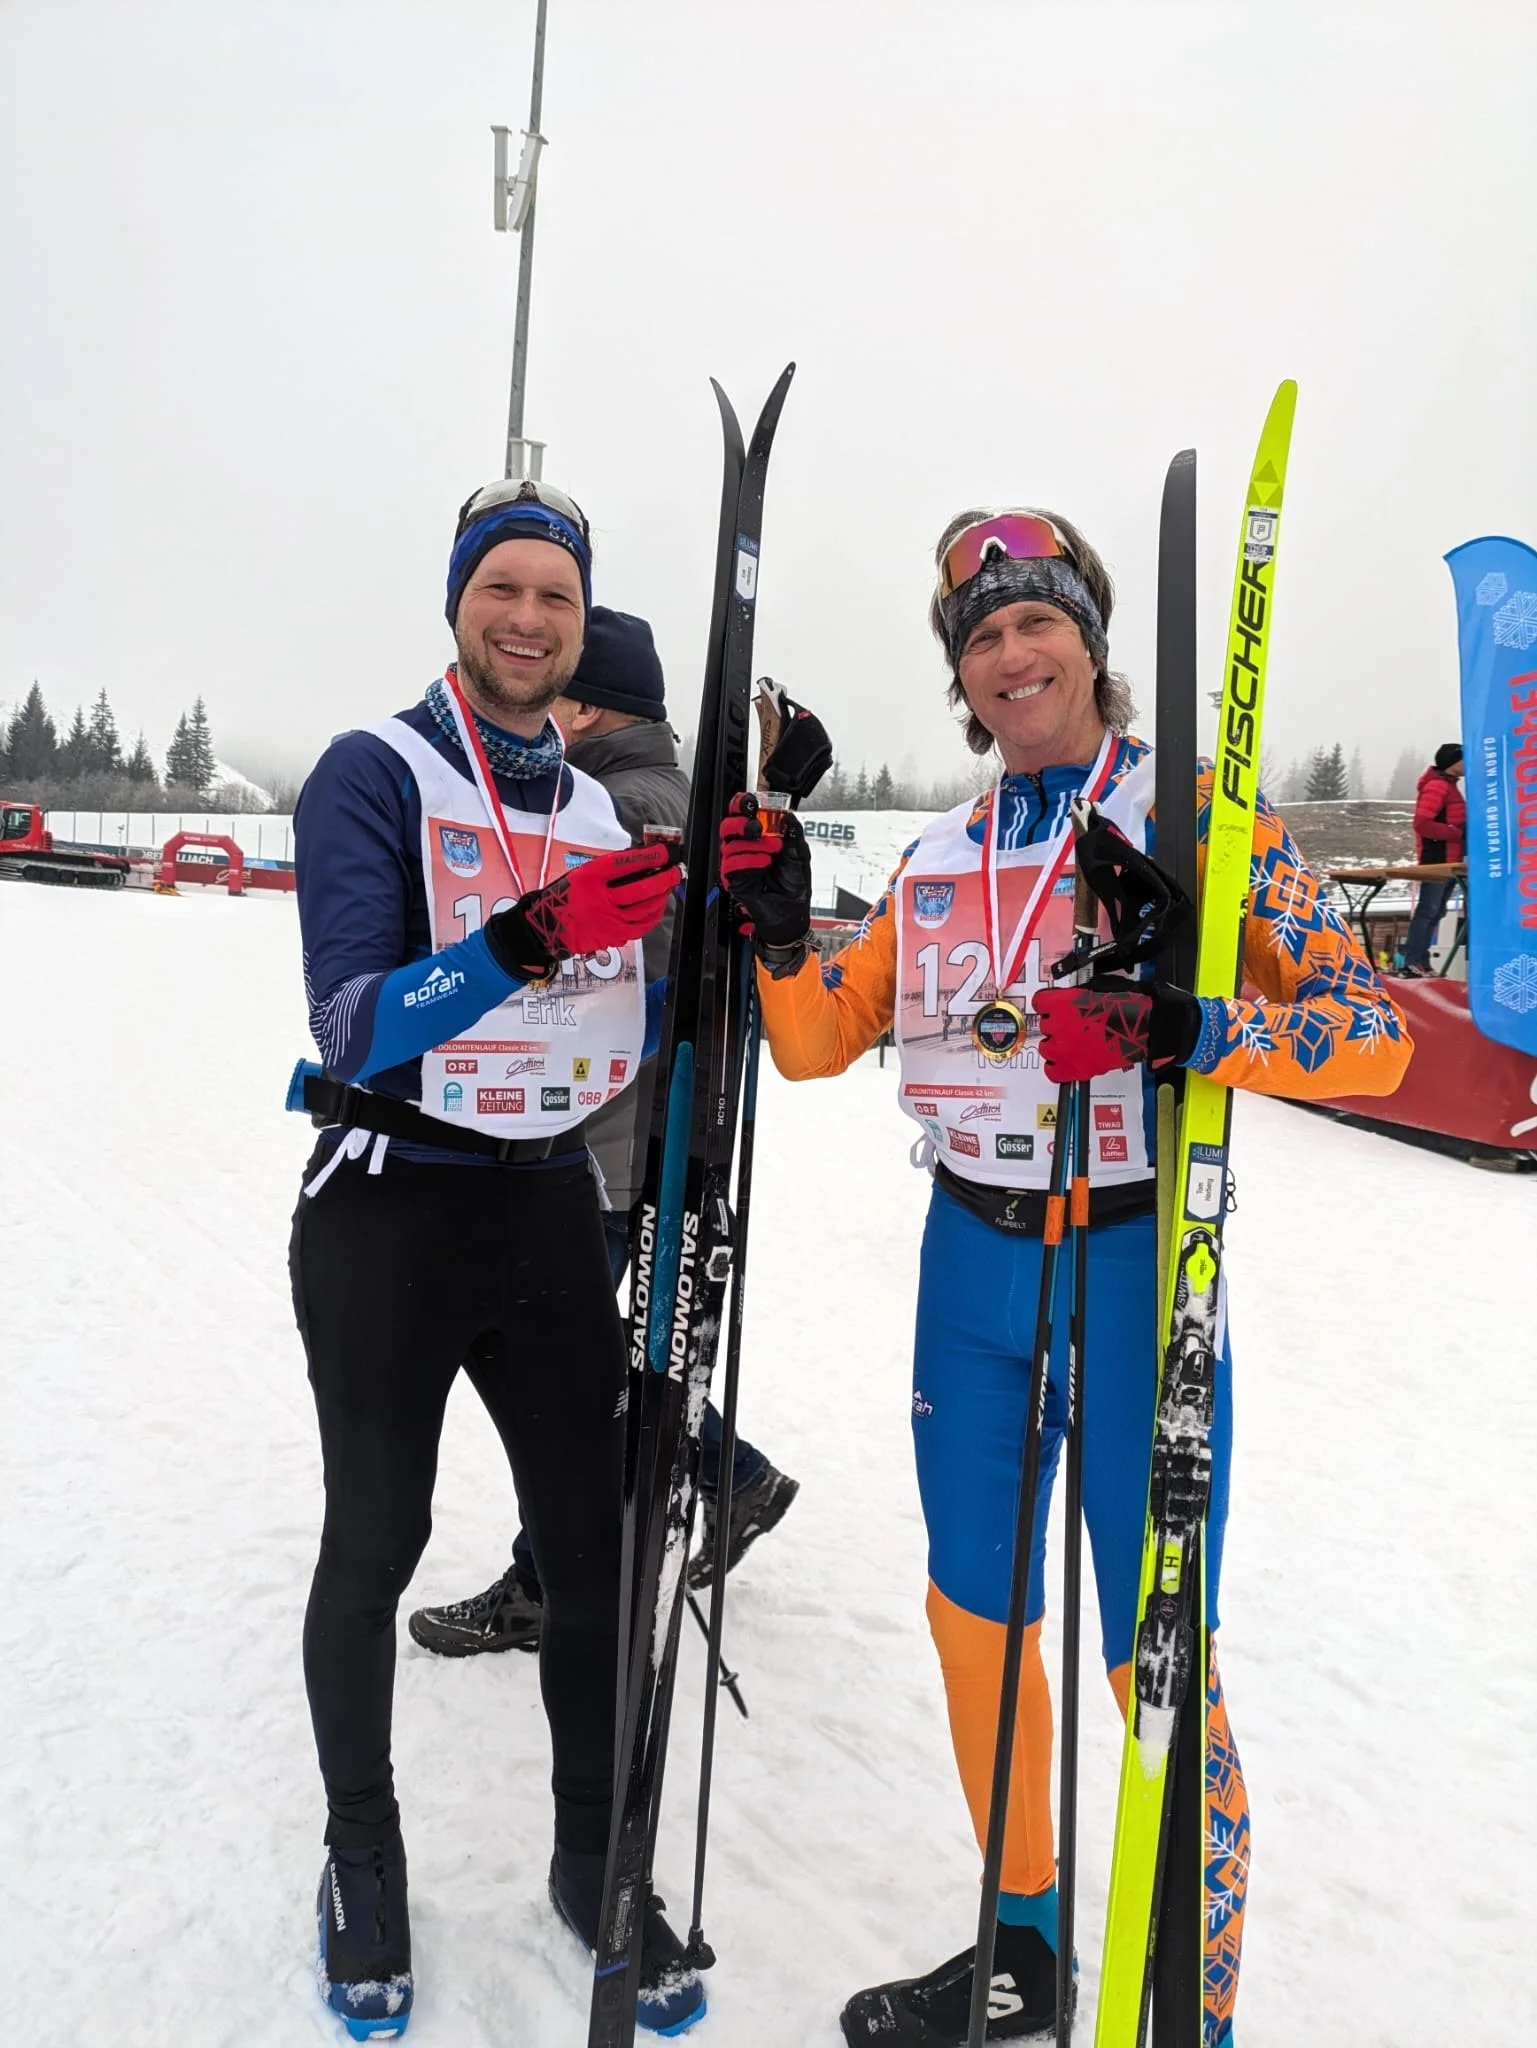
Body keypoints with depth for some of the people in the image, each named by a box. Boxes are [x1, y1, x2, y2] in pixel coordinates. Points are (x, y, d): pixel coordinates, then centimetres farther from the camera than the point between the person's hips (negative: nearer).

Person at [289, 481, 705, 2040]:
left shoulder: (606, 808, 9)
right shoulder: (373, 774, -9)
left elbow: (648, 1025, 9)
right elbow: (356, 1027, -20)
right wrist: (530, 935, -35)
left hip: (548, 1210, 5)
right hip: (388, 1216, -4)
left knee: (599, 1547, 7)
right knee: (375, 1548, 10)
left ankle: (595, 1857, 29)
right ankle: (361, 1851, 35)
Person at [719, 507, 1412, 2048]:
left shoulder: (1195, 814, -6)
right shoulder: (939, 860, 8)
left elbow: (1373, 1033, -12)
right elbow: (815, 1042, 11)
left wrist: (1191, 1026, -29)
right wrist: (776, 927, -7)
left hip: (1133, 1259, -5)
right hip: (972, 1260, 6)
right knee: (971, 1612, 15)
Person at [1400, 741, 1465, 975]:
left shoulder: (1449, 786, 21)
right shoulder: (1437, 786, -11)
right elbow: (1422, 824, -21)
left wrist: (1466, 830, 5)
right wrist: (1459, 833, -19)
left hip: (1448, 861, 10)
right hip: (1437, 861, -10)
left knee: (1436, 912, 10)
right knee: (1427, 911, -11)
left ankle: (1421, 962, 13)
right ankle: (1411, 964, -12)